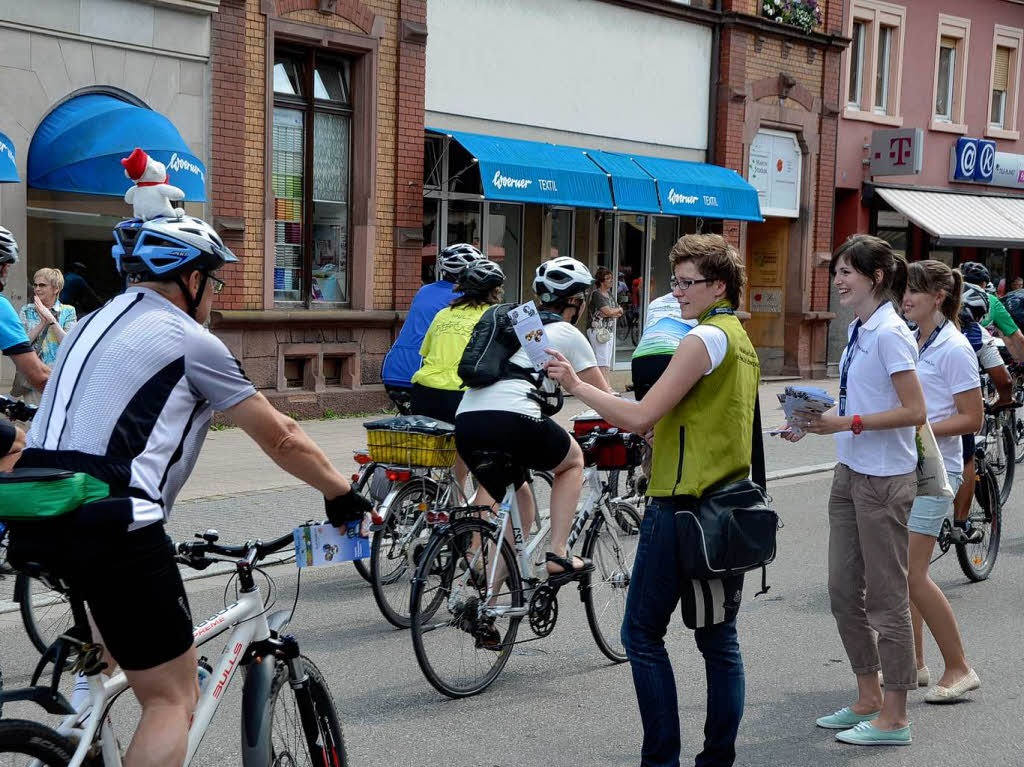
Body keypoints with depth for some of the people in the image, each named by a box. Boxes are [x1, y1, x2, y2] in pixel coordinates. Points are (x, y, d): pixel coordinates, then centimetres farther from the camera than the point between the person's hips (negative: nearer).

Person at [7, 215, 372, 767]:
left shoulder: (92, 324, 23)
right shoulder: (189, 340, 1)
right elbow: (280, 438, 5)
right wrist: (341, 494, 19)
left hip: (32, 515, 8)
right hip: (110, 524, -8)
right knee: (172, 702, 1)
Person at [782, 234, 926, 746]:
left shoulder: (889, 333, -16)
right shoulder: (859, 330, 11)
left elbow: (914, 411, -20)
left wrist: (847, 424, -23)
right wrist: (815, 422, 8)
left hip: (884, 479, -9)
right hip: (851, 473, 9)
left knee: (886, 598, 0)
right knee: (844, 593, 14)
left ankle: (894, 718, 11)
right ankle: (868, 700, 27)